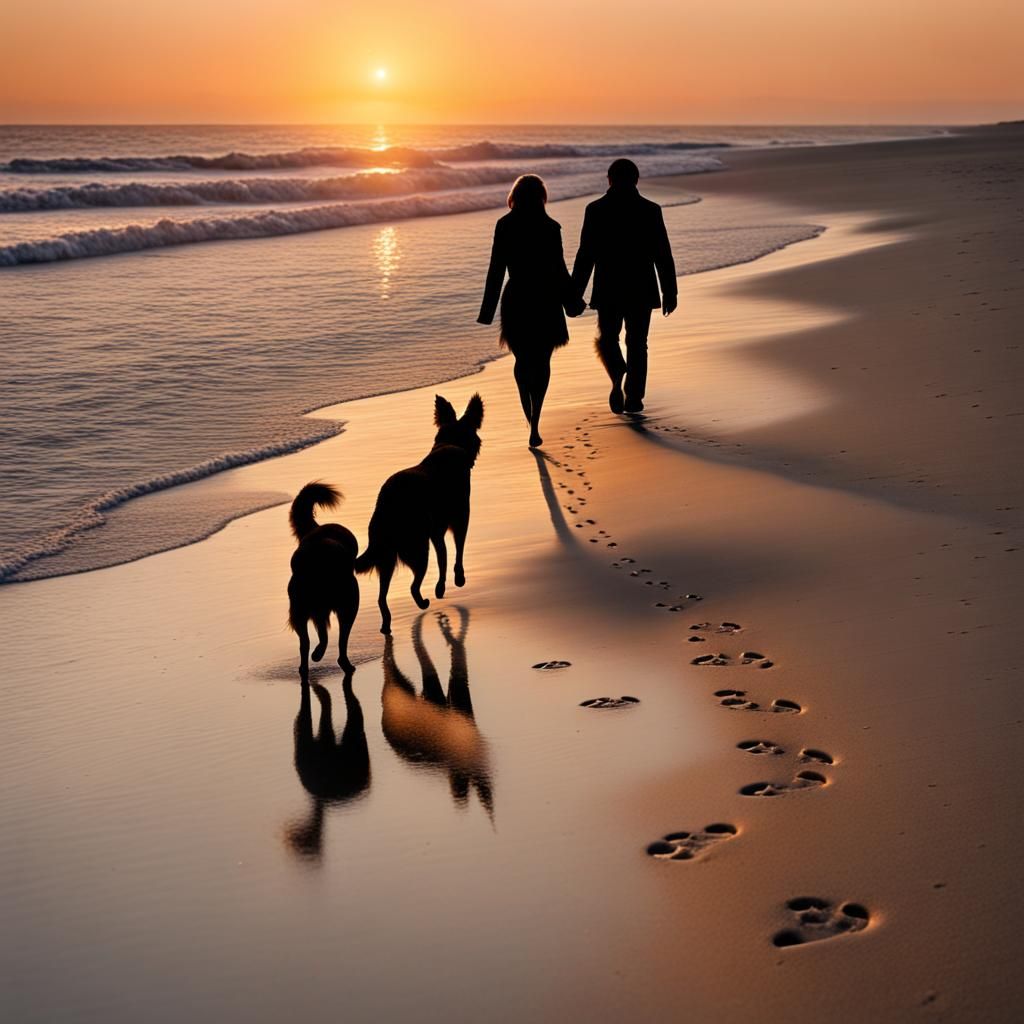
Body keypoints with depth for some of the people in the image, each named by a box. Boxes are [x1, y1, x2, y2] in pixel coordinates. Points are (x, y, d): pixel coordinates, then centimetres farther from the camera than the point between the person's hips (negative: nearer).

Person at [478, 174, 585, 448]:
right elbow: (559, 270, -6)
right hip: (545, 302, -1)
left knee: (522, 361, 20)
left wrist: (488, 310, 2)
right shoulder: (550, 228, -8)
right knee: (542, 363, 7)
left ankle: (531, 418, 24)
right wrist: (573, 302, 8)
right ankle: (534, 426, -5)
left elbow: (496, 270, -3)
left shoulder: (504, 226, -4)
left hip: (515, 301, 1)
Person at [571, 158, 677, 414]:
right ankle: (634, 397, 10)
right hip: (641, 290, 0)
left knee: (607, 340, 15)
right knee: (637, 344, 12)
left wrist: (576, 293, 1)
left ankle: (618, 377, -13)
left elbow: (585, 255, -5)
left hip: (608, 290, 0)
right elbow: (663, 255, -2)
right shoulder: (650, 210, -3)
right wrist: (670, 292, 5)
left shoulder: (595, 210, -4)